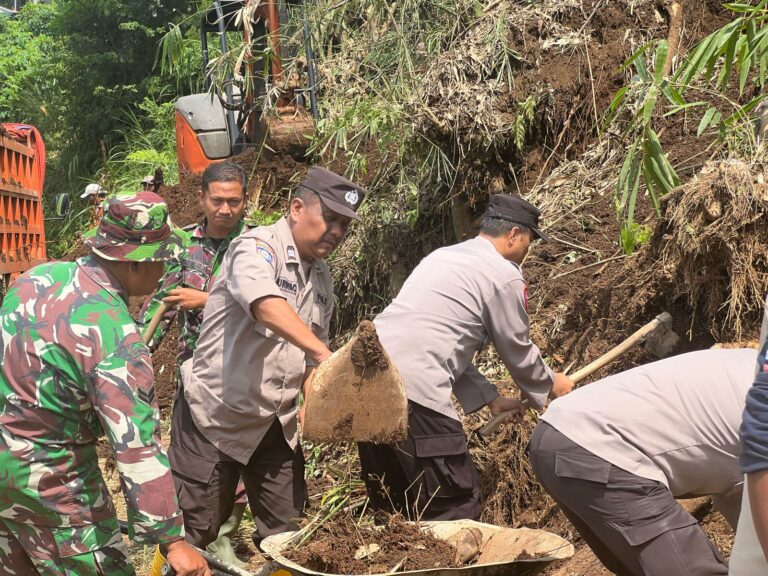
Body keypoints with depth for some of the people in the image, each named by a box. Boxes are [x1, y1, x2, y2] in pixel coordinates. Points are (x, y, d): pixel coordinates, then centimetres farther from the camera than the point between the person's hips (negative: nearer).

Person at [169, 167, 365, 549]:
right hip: (216, 414, -7)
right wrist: (322, 352, -49)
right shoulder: (258, 248, -14)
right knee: (193, 532, 2)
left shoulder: (322, 277, 10)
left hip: (276, 423, 7)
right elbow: (266, 304, -37)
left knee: (287, 532, 10)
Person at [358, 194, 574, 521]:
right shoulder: (504, 276, 0)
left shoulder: (444, 257, 25)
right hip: (412, 387, -9)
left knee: (394, 505, 19)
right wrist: (551, 384, 30)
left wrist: (491, 399, 29)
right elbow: (518, 352, 11)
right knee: (455, 505, 0)